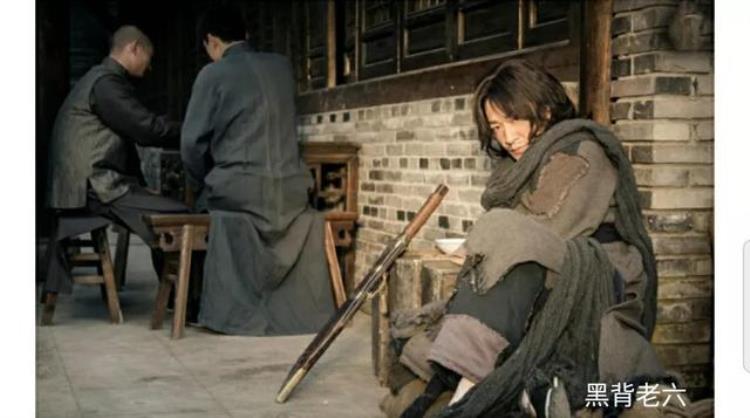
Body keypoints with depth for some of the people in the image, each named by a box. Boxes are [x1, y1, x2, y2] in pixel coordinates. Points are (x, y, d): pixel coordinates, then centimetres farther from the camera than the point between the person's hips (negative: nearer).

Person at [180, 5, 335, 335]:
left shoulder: (213, 74, -3)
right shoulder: (282, 66, 12)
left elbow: (193, 141, -2)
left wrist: (202, 184, 17)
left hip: (238, 190, -4)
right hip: (291, 188, 4)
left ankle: (243, 314, 22)